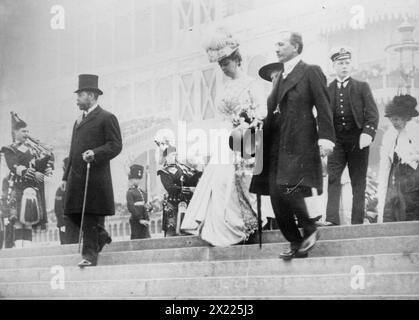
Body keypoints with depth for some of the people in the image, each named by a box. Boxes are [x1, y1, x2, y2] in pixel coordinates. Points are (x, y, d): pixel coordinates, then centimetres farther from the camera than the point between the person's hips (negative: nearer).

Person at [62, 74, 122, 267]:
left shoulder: (107, 118, -1)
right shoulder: (78, 121, 24)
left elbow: (116, 146, -8)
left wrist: (95, 153, -23)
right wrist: (66, 176, 19)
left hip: (95, 175, -8)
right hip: (76, 177, 8)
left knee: (91, 217, -6)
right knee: (73, 213, 5)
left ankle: (90, 255, -1)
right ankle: (100, 236, 26)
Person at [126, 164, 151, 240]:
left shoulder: (143, 192, 16)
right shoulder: (130, 192, -4)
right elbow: (131, 208, -13)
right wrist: (140, 219, -17)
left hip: (145, 221, 7)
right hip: (136, 221, -7)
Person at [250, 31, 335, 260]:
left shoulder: (310, 72, 0)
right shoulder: (279, 78, 21)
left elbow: (323, 107, -8)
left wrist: (325, 137, -18)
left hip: (299, 143, -7)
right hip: (276, 145, 7)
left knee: (287, 189, -18)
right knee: (276, 195, 2)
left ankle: (309, 230, 3)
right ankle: (296, 244, 10)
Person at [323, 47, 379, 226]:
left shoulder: (362, 87, 8)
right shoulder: (327, 90, 11)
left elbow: (372, 113, 1)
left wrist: (368, 133, -15)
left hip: (357, 140, -1)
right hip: (336, 141, 1)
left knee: (358, 182, 1)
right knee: (332, 179, -11)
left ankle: (357, 221, 4)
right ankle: (332, 219, -16)